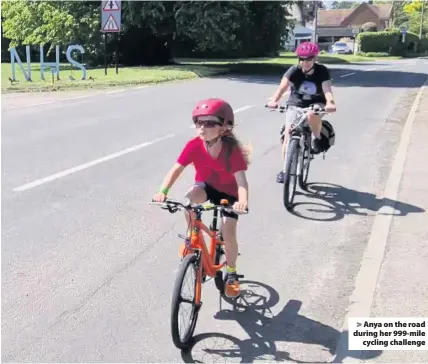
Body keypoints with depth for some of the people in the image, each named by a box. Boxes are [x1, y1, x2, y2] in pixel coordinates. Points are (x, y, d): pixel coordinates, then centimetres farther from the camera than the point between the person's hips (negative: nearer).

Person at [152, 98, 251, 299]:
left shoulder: (232, 149, -32)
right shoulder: (194, 145, -25)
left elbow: (241, 180, -39)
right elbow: (176, 169, -29)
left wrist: (242, 201, -59)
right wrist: (163, 191, -45)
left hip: (228, 192, -2)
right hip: (206, 186, 2)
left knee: (228, 233, -12)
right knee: (190, 197, -34)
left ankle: (231, 274, 15)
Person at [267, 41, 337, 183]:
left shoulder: (322, 71, -14)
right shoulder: (294, 71, -14)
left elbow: (327, 89, -28)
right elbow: (283, 86, -29)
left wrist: (330, 103, -51)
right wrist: (274, 100, -49)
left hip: (315, 104, -1)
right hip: (295, 105, 1)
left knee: (312, 114, -38)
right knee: (288, 136, -9)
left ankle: (317, 138, -8)